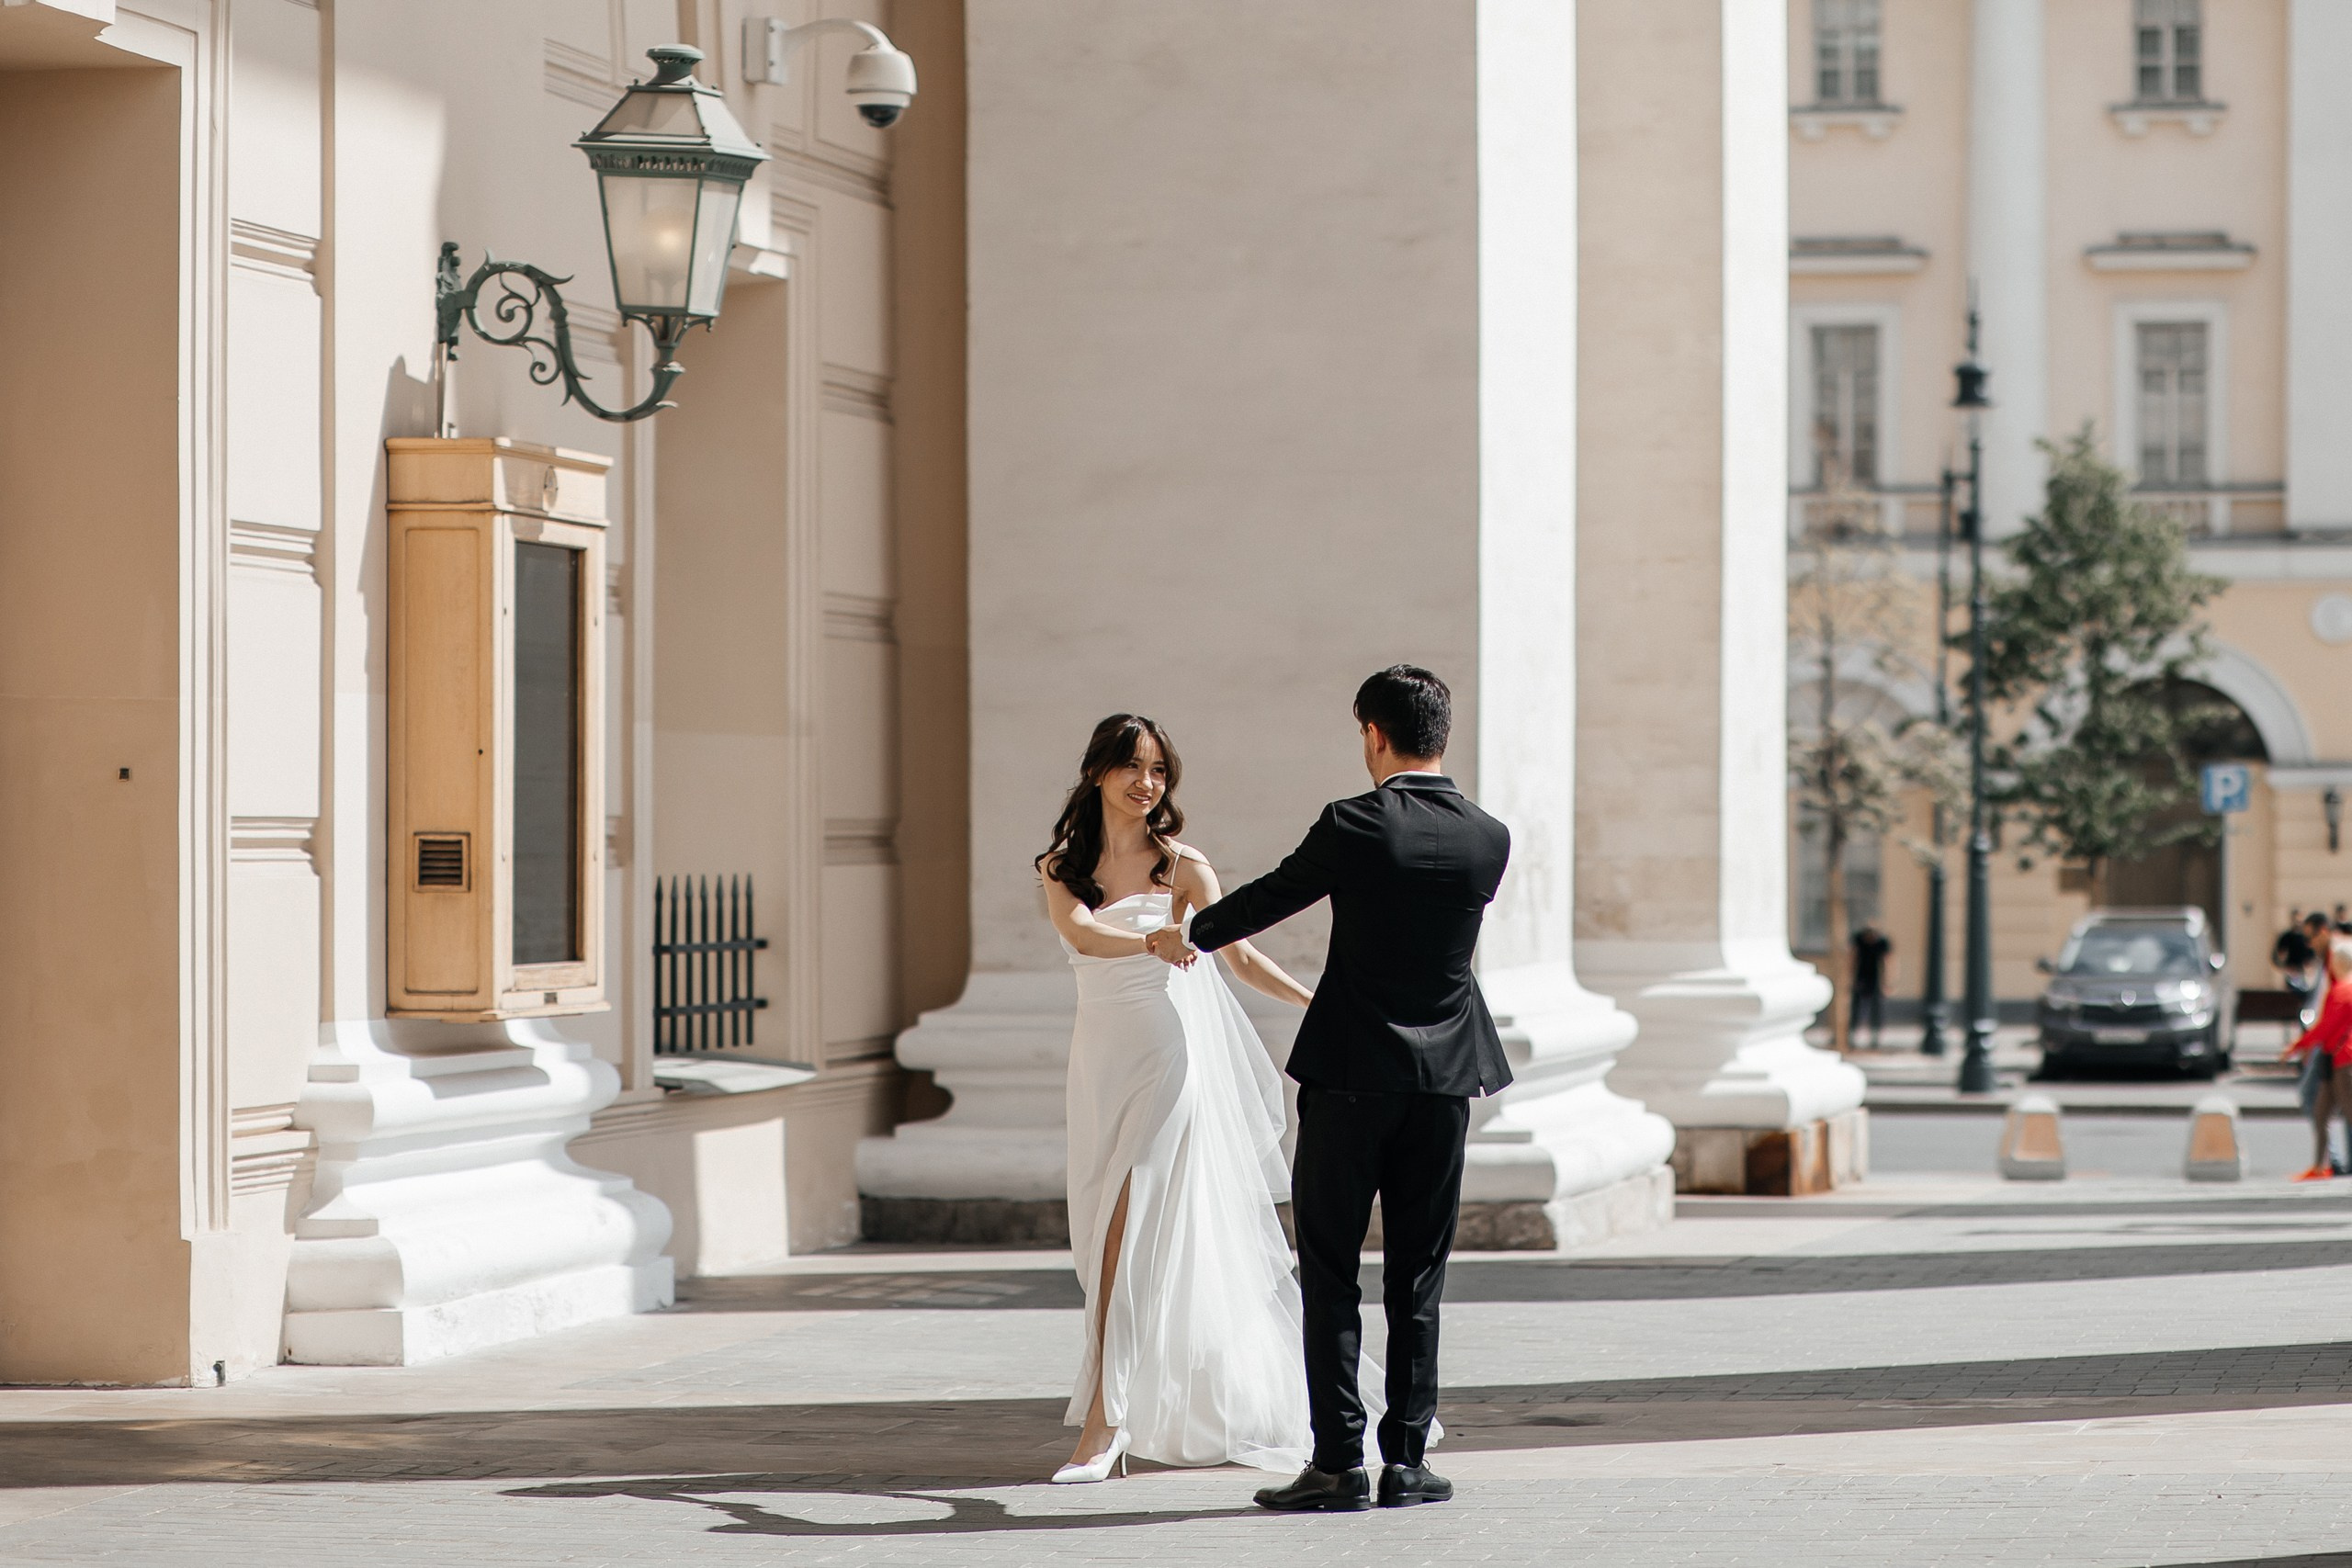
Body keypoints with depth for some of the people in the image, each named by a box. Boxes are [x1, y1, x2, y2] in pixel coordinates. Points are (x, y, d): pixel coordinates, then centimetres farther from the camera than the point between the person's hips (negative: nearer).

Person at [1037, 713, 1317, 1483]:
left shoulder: (1180, 865, 0)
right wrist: (1152, 941, -33)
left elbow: (1242, 955, -2)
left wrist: (1318, 1000, -16)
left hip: (1172, 1052, -4)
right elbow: (1080, 932, -14)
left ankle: (1105, 1419, -16)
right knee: (1109, 1238, 7)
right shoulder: (1063, 867, 6)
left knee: (1136, 1233, -12)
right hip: (1102, 1055, 4)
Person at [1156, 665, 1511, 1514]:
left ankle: (1339, 1460, -2)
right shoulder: (1489, 839, 0)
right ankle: (1407, 1459, 8)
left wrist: (1188, 935, 23)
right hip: (1443, 1079, 4)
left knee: (1331, 1271, 3)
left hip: (1350, 1075, -4)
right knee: (1417, 1276, 9)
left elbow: (1269, 898, 2)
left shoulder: (1352, 827, -12)